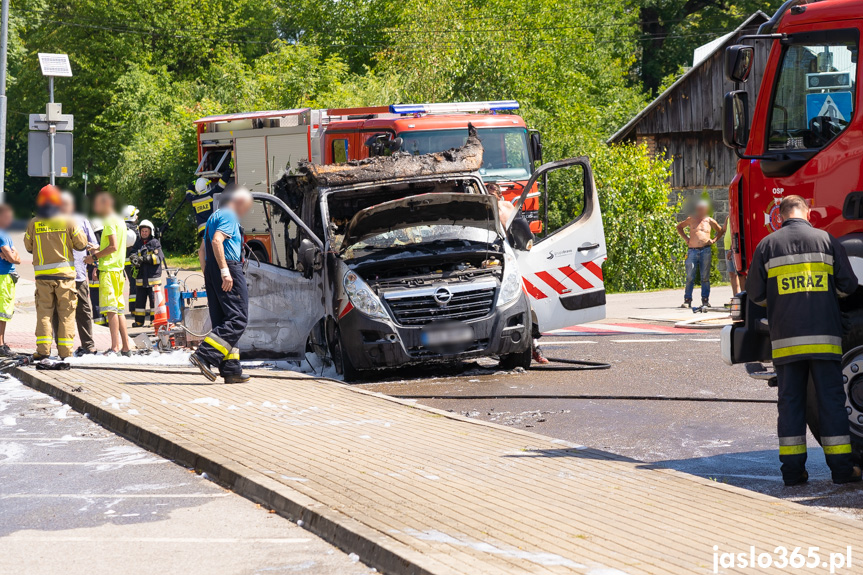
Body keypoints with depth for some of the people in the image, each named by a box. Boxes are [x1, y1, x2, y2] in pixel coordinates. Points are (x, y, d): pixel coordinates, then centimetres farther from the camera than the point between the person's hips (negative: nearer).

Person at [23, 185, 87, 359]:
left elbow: (28, 246, 11)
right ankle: (65, 351, 2)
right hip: (65, 273, -1)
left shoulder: (33, 224, 0)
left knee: (44, 312, 6)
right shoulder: (68, 221, -5)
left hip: (42, 275, 1)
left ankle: (43, 349, -4)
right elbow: (81, 244, 1)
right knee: (66, 313, 5)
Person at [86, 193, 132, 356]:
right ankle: (125, 347, 11)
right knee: (118, 309, 11)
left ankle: (115, 347, -20)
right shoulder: (120, 221, 20)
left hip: (108, 270, -10)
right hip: (118, 268, 10)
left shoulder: (109, 222, -9)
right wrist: (98, 250, 16)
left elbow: (113, 246, -17)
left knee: (111, 309, -14)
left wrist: (94, 257, -10)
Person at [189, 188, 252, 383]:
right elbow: (217, 241, -20)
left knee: (222, 322, 7)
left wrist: (207, 276, 29)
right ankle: (204, 354, -23)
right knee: (238, 319, -12)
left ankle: (231, 369, 4)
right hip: (229, 268, -10)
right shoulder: (229, 216, -6)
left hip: (212, 269, 10)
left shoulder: (215, 216, 25)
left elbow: (204, 248, 28)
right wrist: (224, 270, -26)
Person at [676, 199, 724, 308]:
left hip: (705, 251, 0)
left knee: (705, 277, 1)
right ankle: (687, 300, 0)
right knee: (690, 277, -3)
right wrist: (685, 238, 13)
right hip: (692, 251, 0)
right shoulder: (691, 220, 11)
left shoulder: (710, 221, 12)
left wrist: (714, 240, 8)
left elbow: (720, 231, 25)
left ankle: (705, 300, 6)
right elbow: (679, 227, 26)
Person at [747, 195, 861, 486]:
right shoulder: (827, 240, 2)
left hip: (785, 339, 1)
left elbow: (755, 294, 5)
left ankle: (792, 469, 5)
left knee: (790, 401, 6)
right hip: (824, 336, -1)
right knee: (831, 399, 4)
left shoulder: (768, 245, 3)